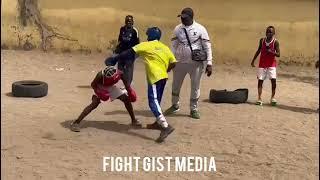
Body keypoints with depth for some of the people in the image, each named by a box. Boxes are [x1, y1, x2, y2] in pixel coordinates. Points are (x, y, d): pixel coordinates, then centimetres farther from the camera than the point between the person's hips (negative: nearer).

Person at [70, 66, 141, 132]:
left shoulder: (120, 74, -32)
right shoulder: (100, 75, -39)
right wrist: (99, 93, -37)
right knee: (94, 104, -22)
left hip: (113, 86, 4)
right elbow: (93, 84, -22)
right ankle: (76, 122, -20)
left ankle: (133, 120, 18)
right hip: (101, 88, -3)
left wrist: (130, 92, -18)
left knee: (127, 99, -2)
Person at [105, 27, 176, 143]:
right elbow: (173, 63, 10)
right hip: (163, 77, 8)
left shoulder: (146, 45, -1)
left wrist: (115, 59, 0)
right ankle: (158, 123, 33)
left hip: (155, 77, -8)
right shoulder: (165, 48, 15)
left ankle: (166, 127, -26)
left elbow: (130, 52, -6)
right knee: (156, 100, 22)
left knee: (153, 102, -12)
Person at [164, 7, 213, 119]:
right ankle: (175, 105, 34)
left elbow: (207, 47, -6)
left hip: (196, 63, -3)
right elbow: (174, 46, 7)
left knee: (195, 87, 7)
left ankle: (194, 109, 23)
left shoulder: (200, 29, -7)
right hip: (180, 62, 3)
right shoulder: (177, 29, 1)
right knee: (176, 85, 13)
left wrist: (209, 63, -10)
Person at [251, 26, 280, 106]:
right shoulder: (262, 40, 2)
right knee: (260, 80, -2)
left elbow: (278, 54, -12)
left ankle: (273, 97, 3)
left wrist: (271, 52, -30)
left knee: (273, 79, -13)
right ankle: (259, 98, 2)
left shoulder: (275, 42, -7)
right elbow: (258, 50, 15)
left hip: (271, 64, -3)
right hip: (262, 64, 3)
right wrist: (253, 60, 13)